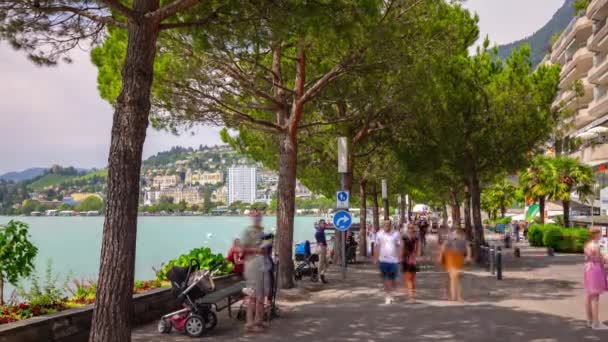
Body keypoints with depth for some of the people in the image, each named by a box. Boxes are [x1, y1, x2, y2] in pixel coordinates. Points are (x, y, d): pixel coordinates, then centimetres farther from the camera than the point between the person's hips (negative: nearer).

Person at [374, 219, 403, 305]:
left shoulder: (396, 234, 1)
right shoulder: (379, 234, 4)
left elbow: (400, 246, 2)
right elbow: (377, 247, 6)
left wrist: (400, 258, -5)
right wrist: (376, 258, 3)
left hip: (394, 260, -1)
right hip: (383, 260, 1)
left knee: (393, 278, 3)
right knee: (385, 278, 3)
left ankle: (390, 293, 27)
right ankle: (388, 295, 12)